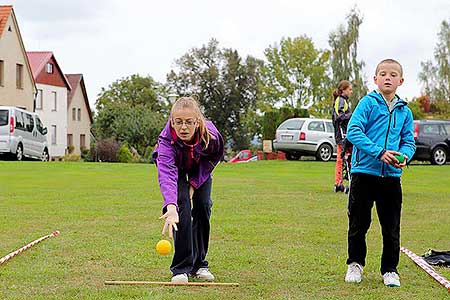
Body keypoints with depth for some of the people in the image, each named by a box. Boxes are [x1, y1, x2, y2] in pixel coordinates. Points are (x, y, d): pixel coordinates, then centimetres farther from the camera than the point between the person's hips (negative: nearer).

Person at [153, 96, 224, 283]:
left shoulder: (211, 136, -38)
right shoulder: (166, 140, -44)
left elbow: (214, 158, -14)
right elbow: (167, 174, -58)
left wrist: (195, 183, -20)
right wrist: (170, 206, -74)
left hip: (200, 168, 2)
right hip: (177, 166, -2)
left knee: (202, 205, -7)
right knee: (182, 205, -18)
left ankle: (199, 264, 8)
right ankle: (181, 268, -13)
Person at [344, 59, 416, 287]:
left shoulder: (404, 112, 10)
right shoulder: (368, 103, -4)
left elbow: (409, 141, 12)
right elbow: (353, 131, -13)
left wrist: (404, 156, -12)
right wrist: (379, 152, -22)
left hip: (391, 176, 3)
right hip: (364, 172, -3)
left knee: (391, 226, 7)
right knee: (358, 223, 7)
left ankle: (390, 269, 21)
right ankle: (355, 264, 25)